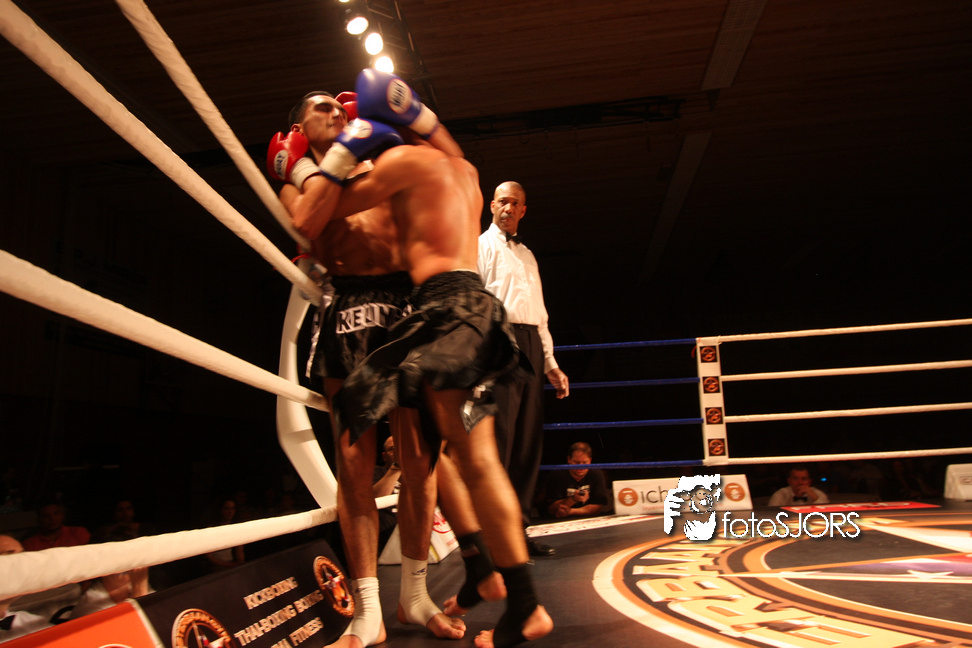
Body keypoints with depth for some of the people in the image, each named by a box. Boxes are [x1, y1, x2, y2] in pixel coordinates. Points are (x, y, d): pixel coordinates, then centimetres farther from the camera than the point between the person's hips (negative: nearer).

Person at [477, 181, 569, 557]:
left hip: (531, 346, 7)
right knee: (497, 439, -11)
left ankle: (519, 530, 11)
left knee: (529, 442, 4)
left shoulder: (527, 255, 27)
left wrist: (551, 363, 19)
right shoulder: (481, 246, 7)